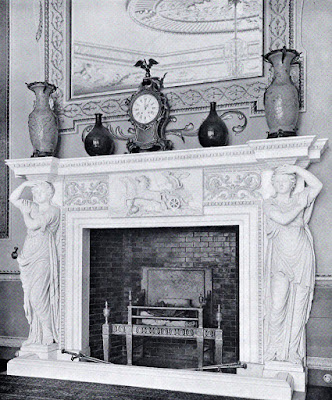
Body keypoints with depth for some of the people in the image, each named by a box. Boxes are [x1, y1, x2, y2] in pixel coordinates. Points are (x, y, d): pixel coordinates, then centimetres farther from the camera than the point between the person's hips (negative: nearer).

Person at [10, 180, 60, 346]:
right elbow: (13, 198, 15)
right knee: (31, 298, 6)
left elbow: (33, 225, -15)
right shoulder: (33, 207, 16)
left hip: (43, 259, -7)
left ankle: (48, 334, -3)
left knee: (37, 296, -13)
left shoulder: (53, 210, -6)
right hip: (29, 258, 7)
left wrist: (26, 213, 4)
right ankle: (36, 335, 12)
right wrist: (25, 184, 5)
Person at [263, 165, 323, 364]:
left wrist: (296, 168, -6)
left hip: (301, 259, 2)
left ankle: (293, 351, 15)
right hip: (280, 260, -2)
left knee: (298, 308, 4)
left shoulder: (299, 199, 12)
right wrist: (300, 206, -5)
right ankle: (272, 349, 6)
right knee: (277, 307, -10)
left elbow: (317, 186, -5)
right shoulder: (269, 204, 6)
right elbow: (283, 219, -14)